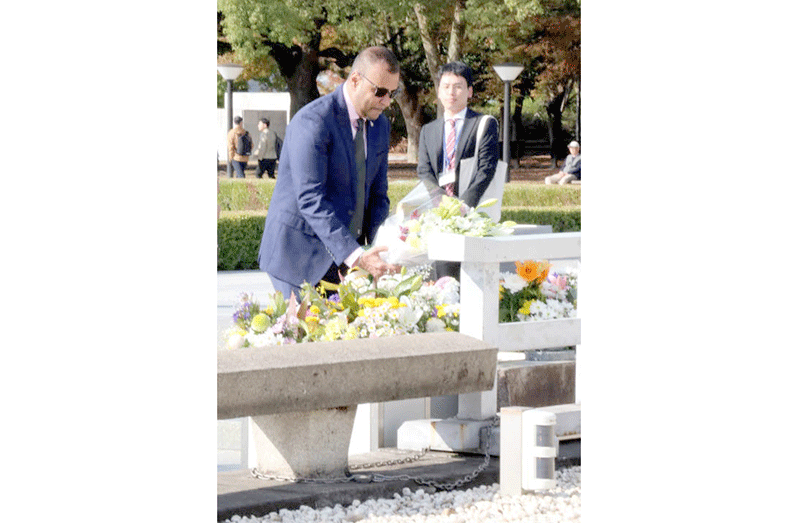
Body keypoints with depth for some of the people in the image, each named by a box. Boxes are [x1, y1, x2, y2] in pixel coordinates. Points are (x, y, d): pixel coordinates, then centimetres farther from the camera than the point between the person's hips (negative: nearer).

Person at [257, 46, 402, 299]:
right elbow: (311, 200, -25)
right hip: (300, 253, -7)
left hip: (344, 256, 7)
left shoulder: (380, 126, 8)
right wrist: (354, 255, -34)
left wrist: (372, 252, -4)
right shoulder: (312, 121, -18)